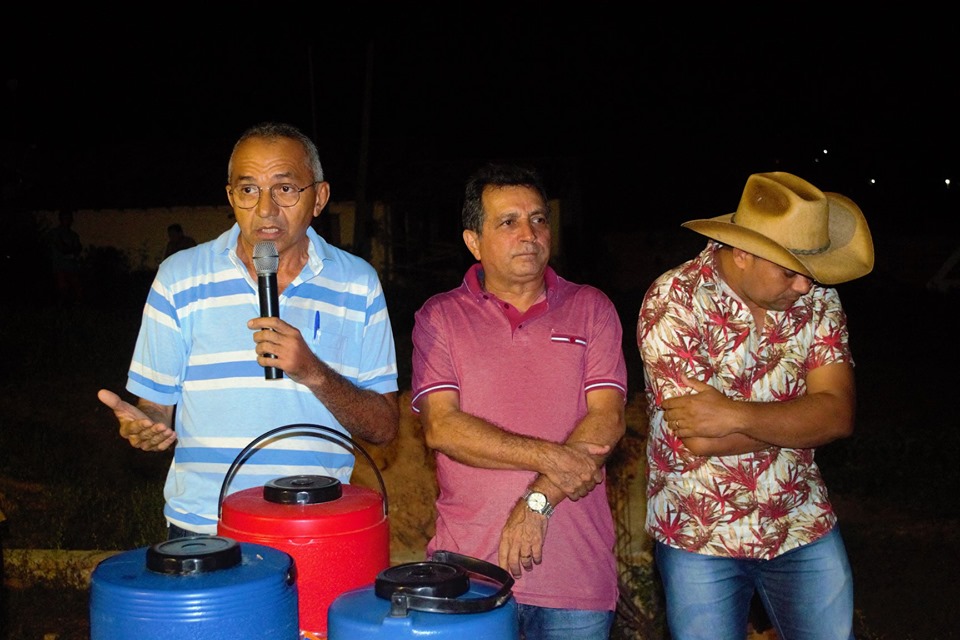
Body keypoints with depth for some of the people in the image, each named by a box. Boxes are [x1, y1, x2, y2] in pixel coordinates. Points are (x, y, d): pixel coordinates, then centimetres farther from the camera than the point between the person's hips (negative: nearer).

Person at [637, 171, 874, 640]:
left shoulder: (818, 297, -4)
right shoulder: (673, 302, -17)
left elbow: (840, 413, -13)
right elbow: (696, 439, -23)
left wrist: (736, 416, -26)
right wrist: (801, 419, -14)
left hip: (805, 528, 4)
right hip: (699, 536, -3)